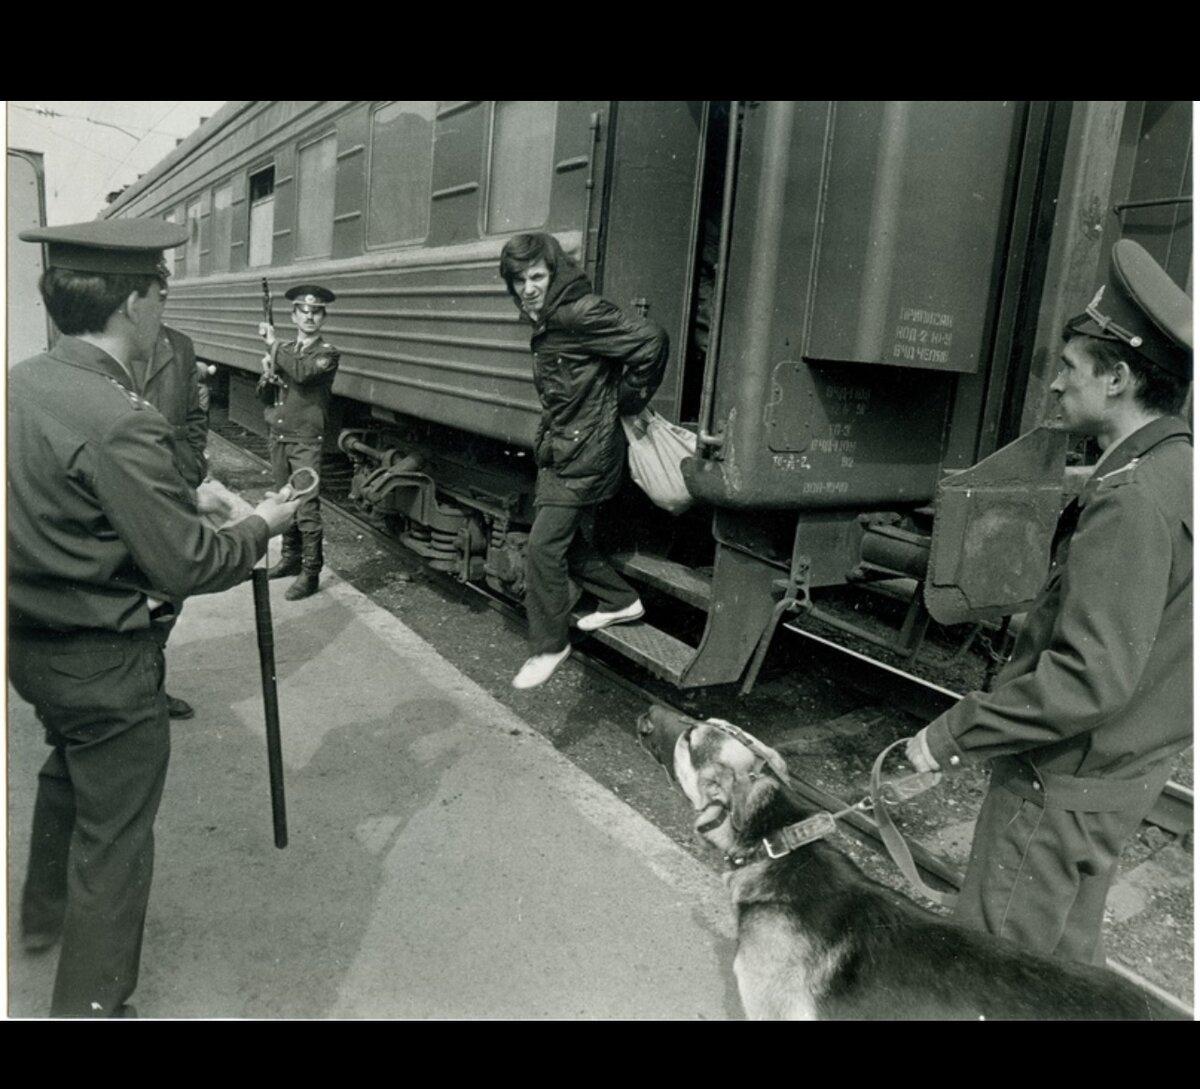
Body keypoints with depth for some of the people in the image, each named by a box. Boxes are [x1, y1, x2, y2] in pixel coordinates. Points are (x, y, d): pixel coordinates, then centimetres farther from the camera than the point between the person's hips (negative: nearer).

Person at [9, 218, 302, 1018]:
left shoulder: (20, 386, -1)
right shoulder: (121, 423, -27)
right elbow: (187, 567, -26)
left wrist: (190, 498, 11)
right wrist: (261, 525, -9)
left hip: (29, 643, 9)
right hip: (103, 665, -9)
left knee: (68, 767, 33)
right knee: (114, 837, 8)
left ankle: (45, 914, 56)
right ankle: (91, 1003, 26)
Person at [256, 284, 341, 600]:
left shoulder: (327, 353, -5)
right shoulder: (284, 350, 14)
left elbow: (302, 373, -26)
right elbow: (264, 395, 16)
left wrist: (274, 343, -16)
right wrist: (267, 374, -5)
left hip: (306, 441, -6)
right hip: (278, 438, 7)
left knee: (306, 507, -9)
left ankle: (311, 572, -4)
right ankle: (291, 557, 28)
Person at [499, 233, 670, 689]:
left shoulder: (578, 313, -19)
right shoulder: (547, 320, 11)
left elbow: (651, 341, -25)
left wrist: (629, 400, -13)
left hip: (584, 453, -10)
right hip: (560, 450, 10)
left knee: (544, 545, -8)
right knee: (570, 539, 18)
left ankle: (550, 646, 6)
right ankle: (621, 601, 38)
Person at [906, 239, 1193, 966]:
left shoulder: (1133, 498, -25)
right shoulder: (1176, 466, 5)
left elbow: (1092, 676, -29)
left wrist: (954, 735, -21)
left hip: (1066, 782, -9)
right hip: (1122, 769, 9)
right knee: (1067, 953, 26)